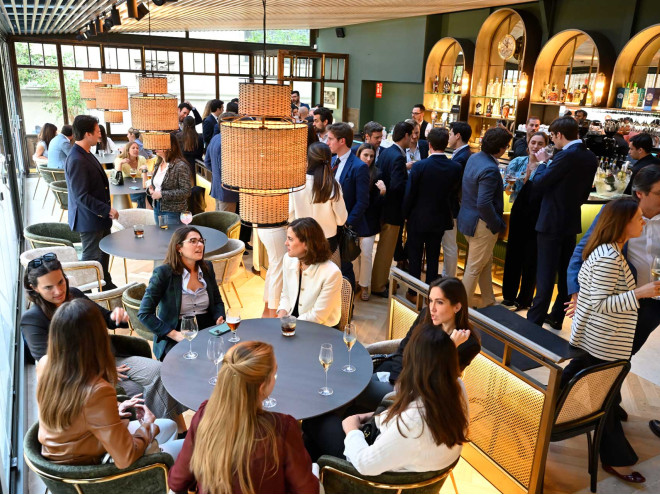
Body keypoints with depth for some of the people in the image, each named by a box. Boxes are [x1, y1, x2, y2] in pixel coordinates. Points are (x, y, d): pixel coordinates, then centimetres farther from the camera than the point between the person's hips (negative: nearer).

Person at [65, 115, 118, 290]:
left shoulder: (86, 154, 8)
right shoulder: (76, 160, -24)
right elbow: (81, 196, -27)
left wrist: (106, 210, 16)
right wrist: (107, 210, -23)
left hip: (99, 216, 10)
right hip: (89, 219, -10)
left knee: (104, 253, 22)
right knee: (91, 258, 4)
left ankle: (106, 285, 39)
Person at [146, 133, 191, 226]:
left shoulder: (180, 166, -15)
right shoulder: (158, 165, 10)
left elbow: (186, 192, -21)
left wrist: (162, 194, -21)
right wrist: (150, 189, -2)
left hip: (173, 212, -8)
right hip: (157, 209, 8)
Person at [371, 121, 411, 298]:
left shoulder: (386, 152, 7)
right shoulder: (398, 157, -22)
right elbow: (397, 185, -28)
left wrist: (406, 169, 6)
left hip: (385, 205, 10)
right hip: (392, 210, -10)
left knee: (385, 247, 22)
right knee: (386, 248, 3)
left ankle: (381, 279, 36)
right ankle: (378, 286, 15)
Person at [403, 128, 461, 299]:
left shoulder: (419, 166, -19)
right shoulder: (455, 168, -9)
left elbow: (409, 195, -14)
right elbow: (454, 194, 0)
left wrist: (406, 214, 2)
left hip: (418, 219, -3)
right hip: (440, 219, 3)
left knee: (415, 257, 11)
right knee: (433, 258, 15)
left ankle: (413, 293, 19)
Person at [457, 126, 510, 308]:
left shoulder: (474, 157, 2)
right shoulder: (490, 169, -27)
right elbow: (484, 204, -31)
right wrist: (497, 225, -18)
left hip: (468, 217, 10)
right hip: (482, 224, -10)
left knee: (486, 261, 23)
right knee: (474, 268, 6)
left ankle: (488, 302, 37)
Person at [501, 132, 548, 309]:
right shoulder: (518, 162, 5)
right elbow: (508, 189, 6)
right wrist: (510, 186, -16)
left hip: (537, 216, -3)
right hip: (519, 213, 3)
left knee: (531, 257, 6)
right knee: (513, 253, 10)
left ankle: (525, 299, 20)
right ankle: (509, 295, 24)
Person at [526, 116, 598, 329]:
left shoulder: (566, 155, -20)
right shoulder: (590, 157, 7)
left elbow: (538, 186, -17)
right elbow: (584, 191, 14)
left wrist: (542, 162, -3)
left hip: (552, 222, -8)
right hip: (571, 221, 8)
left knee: (546, 275, -3)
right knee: (566, 273, 15)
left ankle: (535, 320, 3)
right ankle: (557, 317, 26)